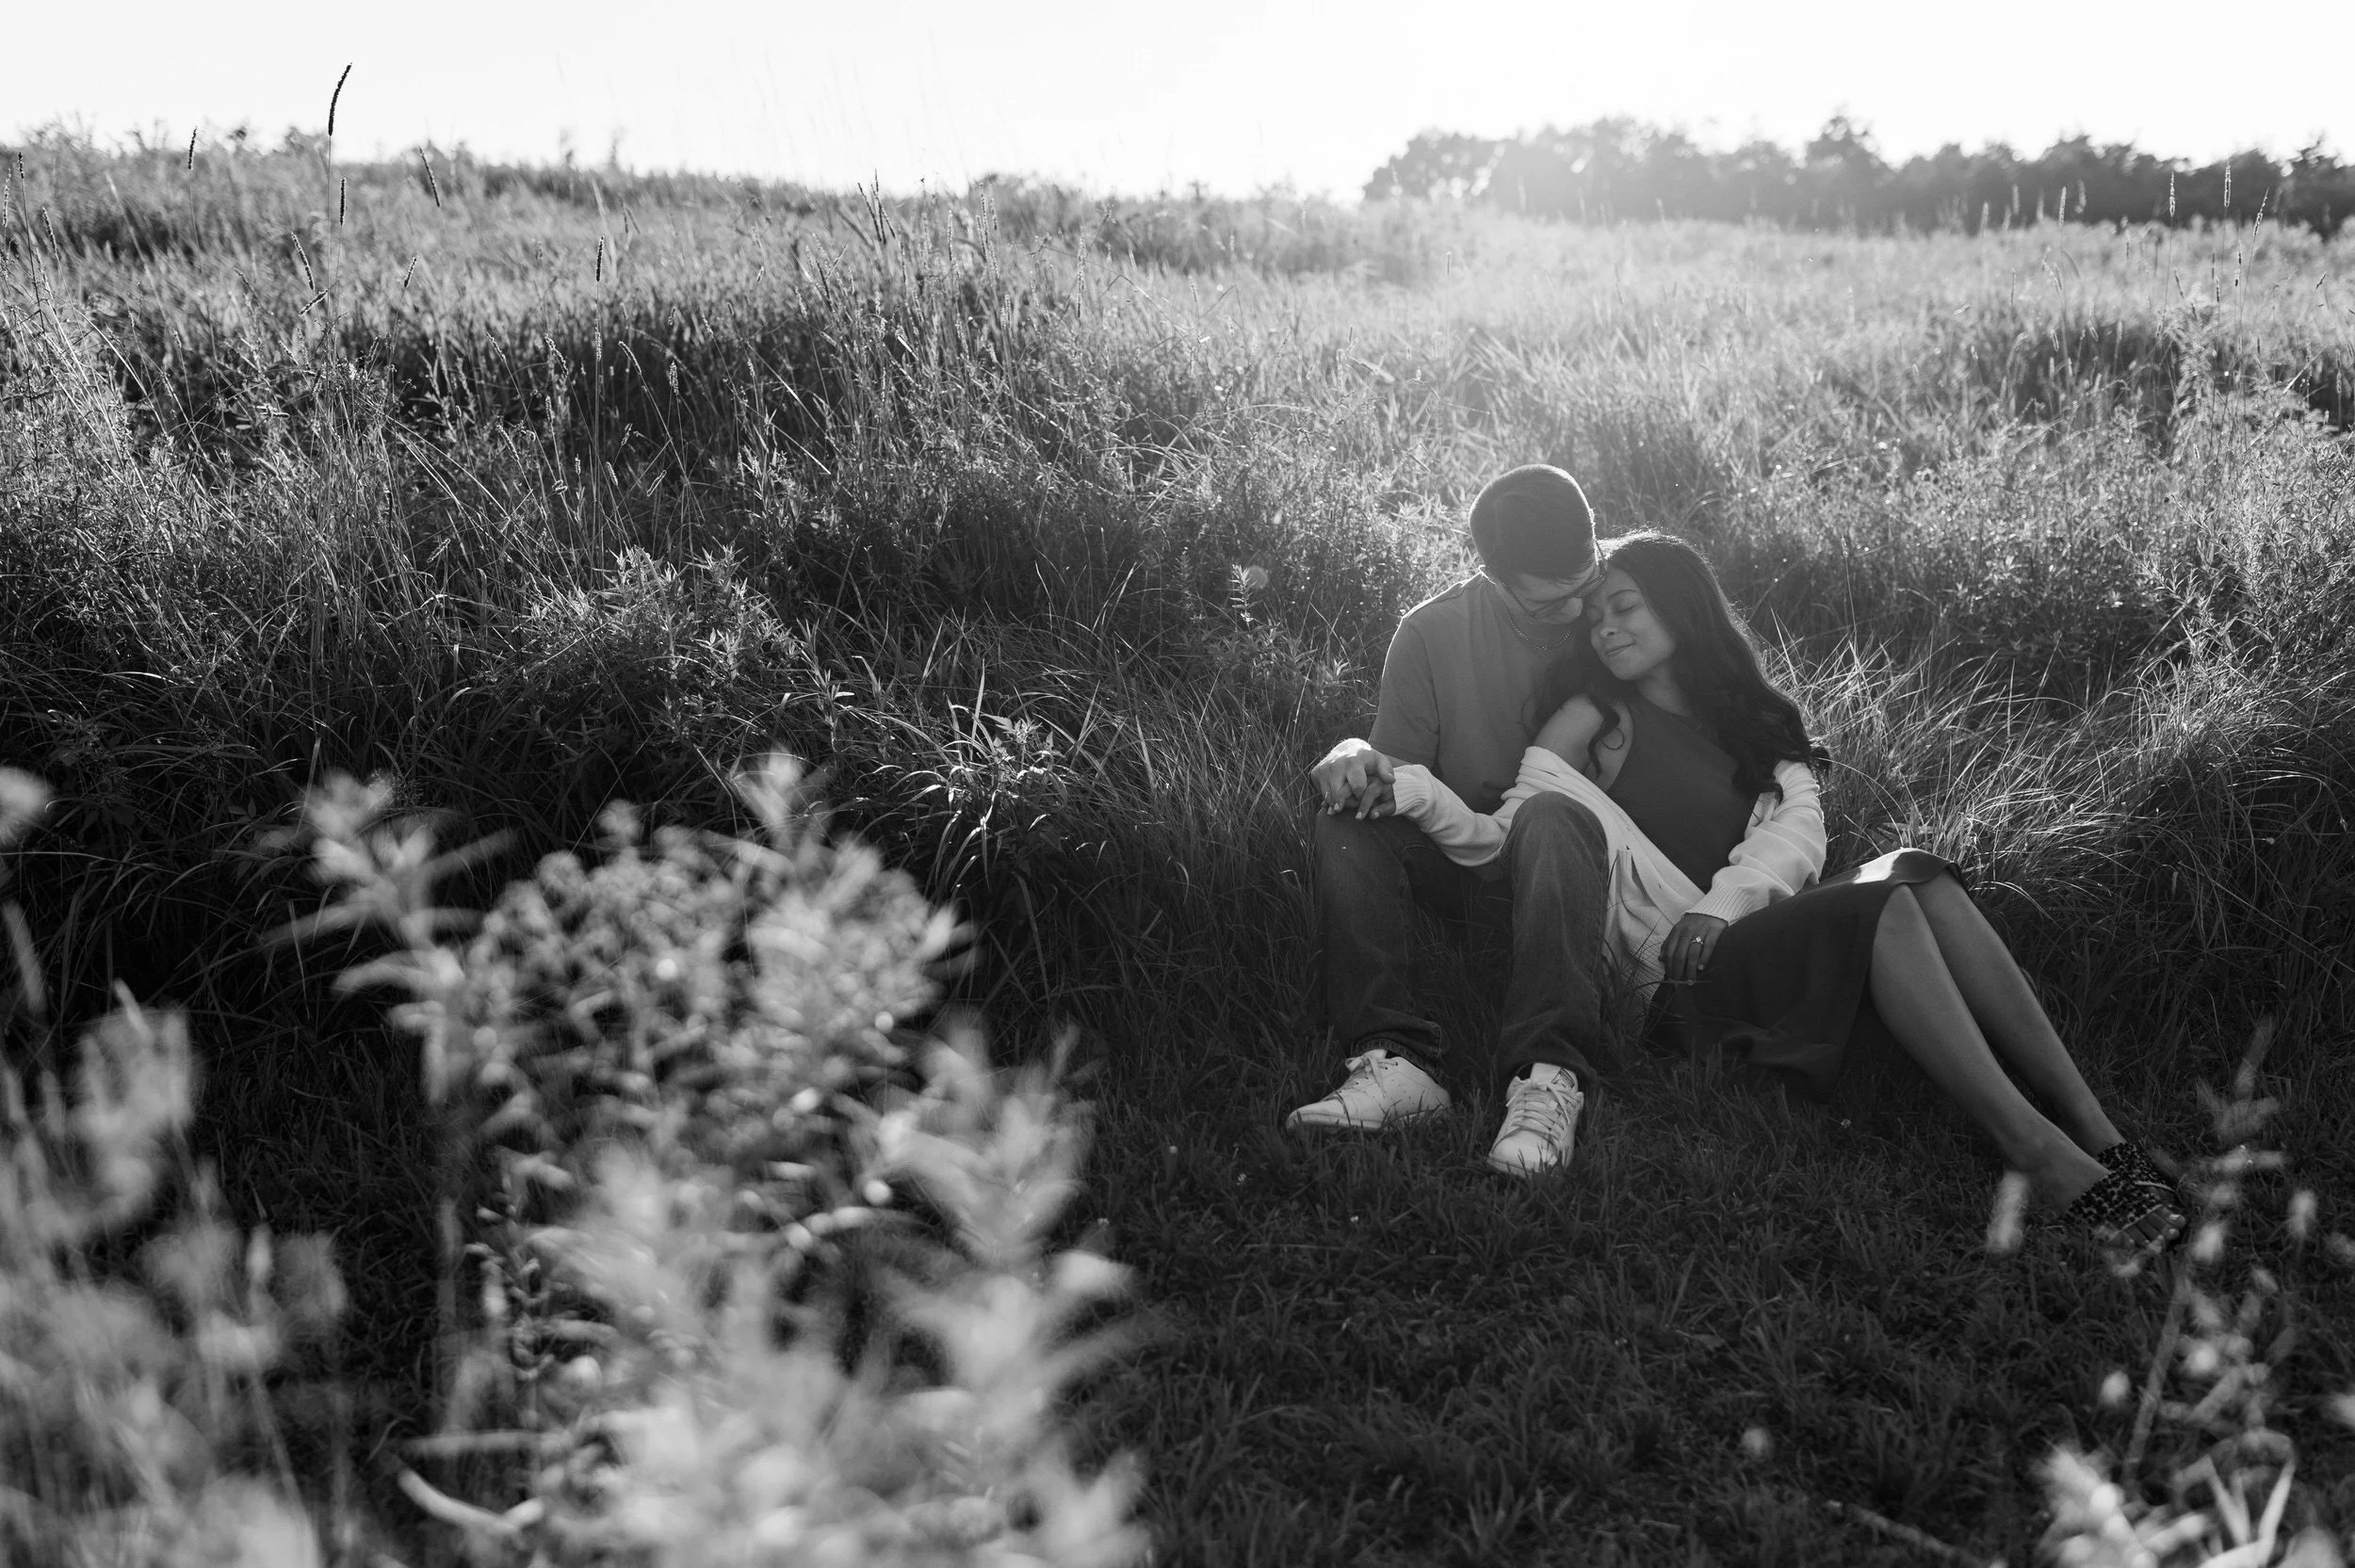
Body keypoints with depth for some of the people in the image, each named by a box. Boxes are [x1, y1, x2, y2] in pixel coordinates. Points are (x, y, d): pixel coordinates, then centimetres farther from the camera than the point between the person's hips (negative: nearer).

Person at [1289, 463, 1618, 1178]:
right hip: (1462, 852, 2)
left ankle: (1548, 1073, -47)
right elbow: (1400, 774, 3)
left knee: (1553, 817, -36)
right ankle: (1396, 1059, -36)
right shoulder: (1432, 632, 0)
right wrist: (1357, 760, -20)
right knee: (1349, 827, -24)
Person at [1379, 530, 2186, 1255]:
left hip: (1775, 936, 4)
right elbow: (1502, 841, -6)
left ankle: (2096, 1132, -28)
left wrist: (1721, 905, -17)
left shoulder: (1750, 713, 19)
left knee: (1914, 875, -24)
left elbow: (1799, 824, 2)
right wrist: (1413, 790, -25)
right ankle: (2040, 1157, -34)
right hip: (1692, 971, -4)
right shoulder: (1597, 718, 6)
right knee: (1882, 906, -28)